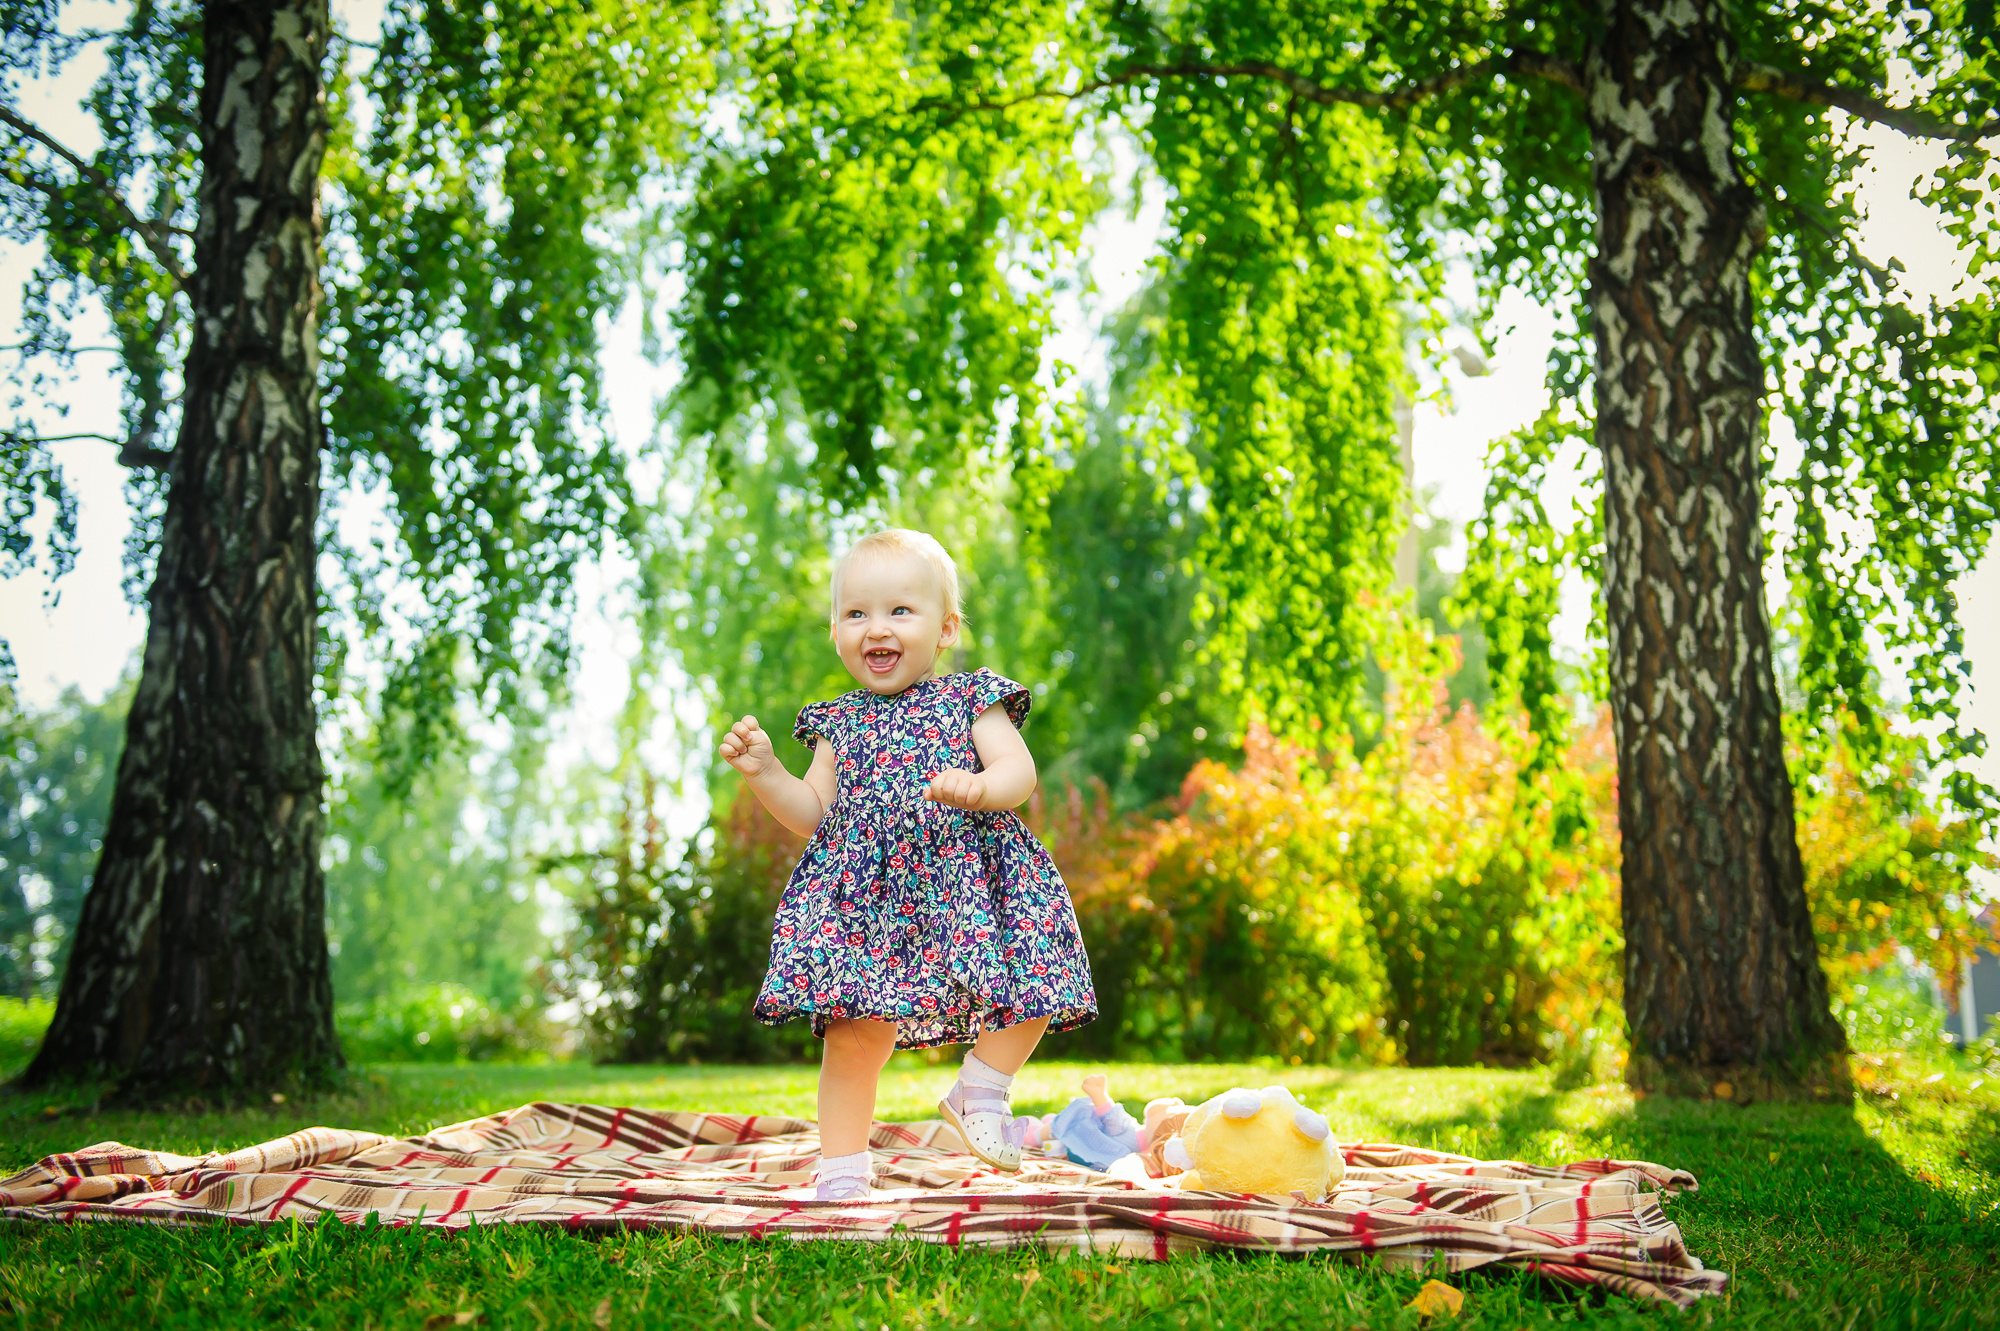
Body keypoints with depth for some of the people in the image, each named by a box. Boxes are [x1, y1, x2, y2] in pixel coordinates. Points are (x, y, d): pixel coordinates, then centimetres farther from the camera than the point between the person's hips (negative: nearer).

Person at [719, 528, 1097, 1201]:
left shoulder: (971, 701, 8)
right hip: (863, 898, 0)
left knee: (1032, 992, -10)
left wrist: (979, 788, -25)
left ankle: (981, 1087, 16)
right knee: (855, 1034, -9)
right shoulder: (838, 723, 16)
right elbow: (814, 814, 15)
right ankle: (842, 1166, 5)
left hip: (969, 886, 0)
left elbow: (1020, 772, -4)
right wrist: (764, 773, 1)